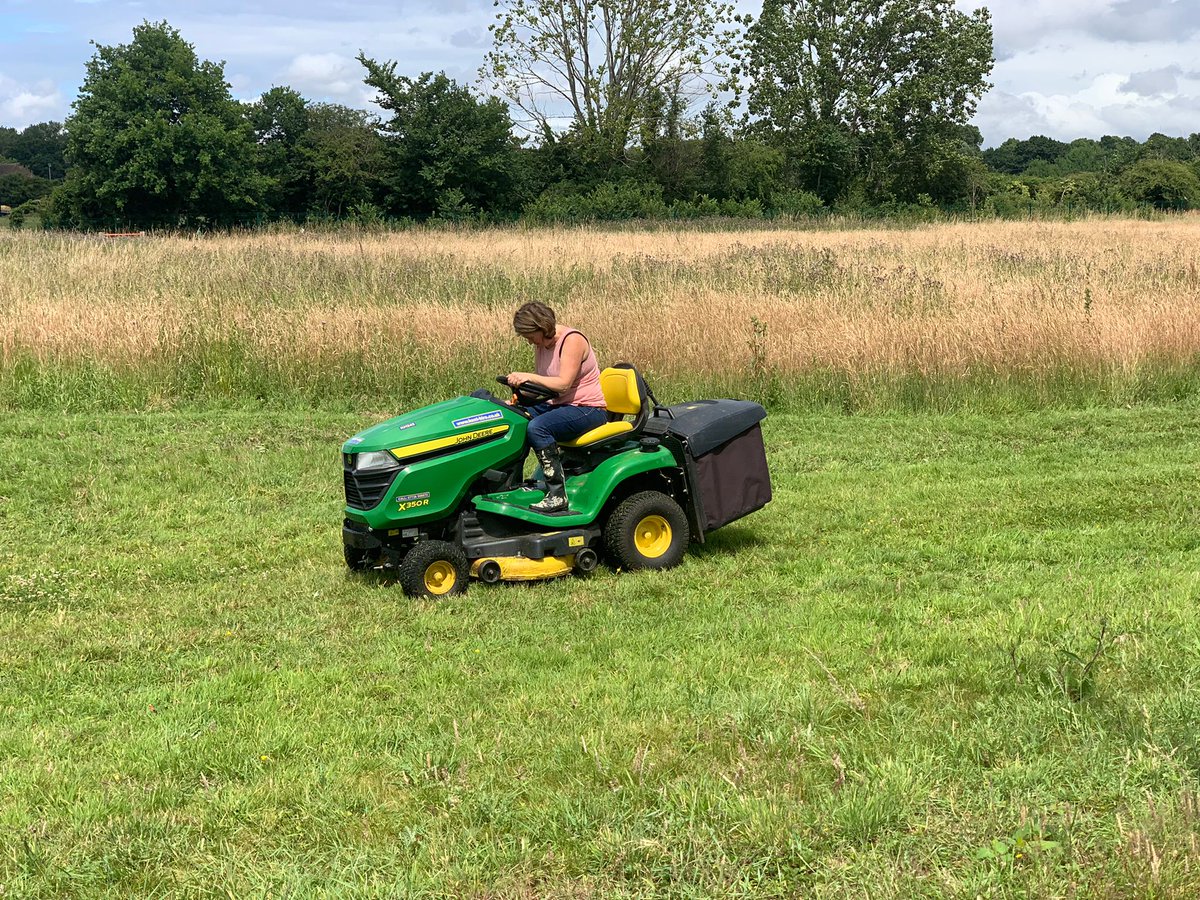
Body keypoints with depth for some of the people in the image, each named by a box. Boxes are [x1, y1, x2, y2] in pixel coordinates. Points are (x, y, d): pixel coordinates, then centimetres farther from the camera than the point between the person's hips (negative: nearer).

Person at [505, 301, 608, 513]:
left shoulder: (572, 340, -17)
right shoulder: (541, 344, 10)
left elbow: (563, 383, -25)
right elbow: (543, 385, 11)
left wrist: (528, 377, -31)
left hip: (589, 409, -9)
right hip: (558, 405, 9)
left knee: (537, 427, -31)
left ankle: (557, 495, -29)